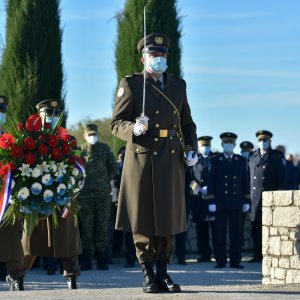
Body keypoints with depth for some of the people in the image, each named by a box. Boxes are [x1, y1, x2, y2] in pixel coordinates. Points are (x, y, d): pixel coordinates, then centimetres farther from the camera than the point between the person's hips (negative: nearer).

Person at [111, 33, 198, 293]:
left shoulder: (178, 85, 13)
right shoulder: (131, 84, 1)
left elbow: (187, 124, 18)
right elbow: (116, 123, -2)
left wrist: (192, 150, 2)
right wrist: (134, 129, -23)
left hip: (171, 161, 3)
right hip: (141, 158, -3)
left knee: (168, 218, 5)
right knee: (143, 218, -1)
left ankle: (163, 273, 13)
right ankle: (148, 274, 9)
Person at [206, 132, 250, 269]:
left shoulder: (241, 161, 10)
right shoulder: (215, 161, 6)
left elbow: (246, 181, 10)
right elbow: (211, 182, 3)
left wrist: (247, 201, 5)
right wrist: (211, 201, -4)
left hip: (236, 203, 1)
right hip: (220, 204, -1)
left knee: (236, 232, 1)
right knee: (220, 232, -1)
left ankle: (235, 261, 5)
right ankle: (220, 261, 2)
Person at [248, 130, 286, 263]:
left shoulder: (277, 156, 5)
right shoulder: (252, 157, 16)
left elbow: (281, 177, 0)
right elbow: (250, 176, 14)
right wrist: (248, 195, 7)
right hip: (255, 196, 4)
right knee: (256, 225, 2)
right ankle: (258, 255, 7)